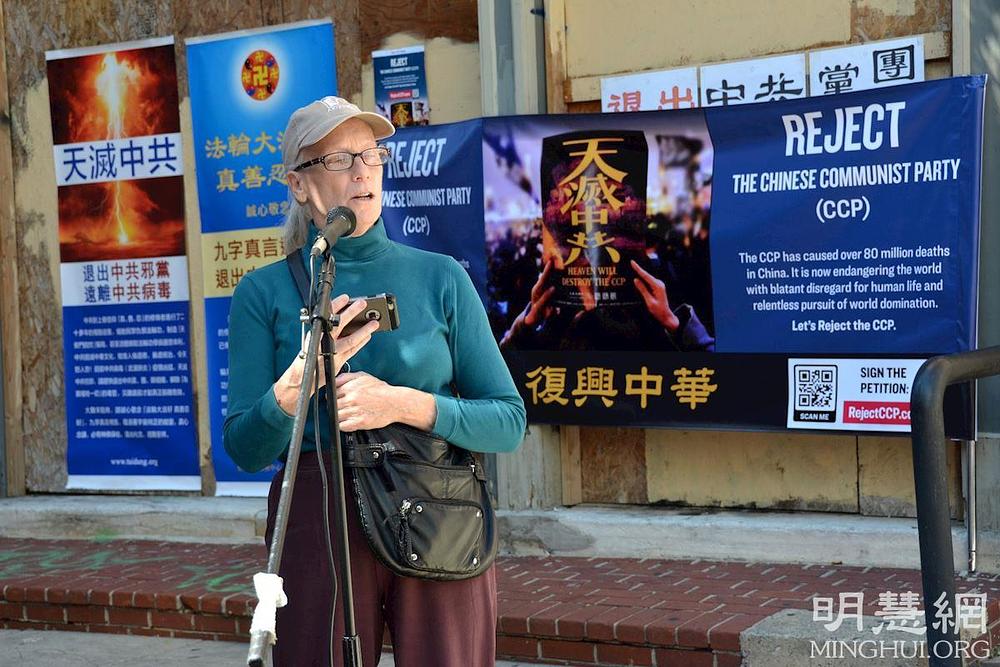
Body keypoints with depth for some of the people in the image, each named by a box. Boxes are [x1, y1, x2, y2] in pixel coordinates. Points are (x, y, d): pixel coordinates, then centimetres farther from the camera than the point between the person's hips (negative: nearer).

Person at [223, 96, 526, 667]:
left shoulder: (441, 277, 5)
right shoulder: (264, 292, 4)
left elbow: (510, 422, 1)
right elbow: (244, 449, -1)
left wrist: (404, 405, -14)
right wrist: (298, 384, -20)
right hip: (318, 524, -1)